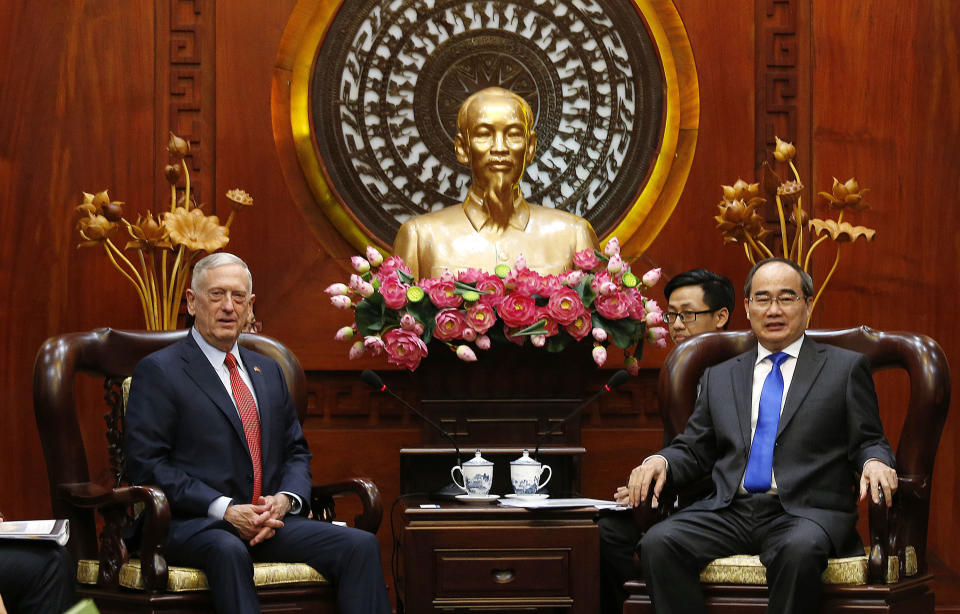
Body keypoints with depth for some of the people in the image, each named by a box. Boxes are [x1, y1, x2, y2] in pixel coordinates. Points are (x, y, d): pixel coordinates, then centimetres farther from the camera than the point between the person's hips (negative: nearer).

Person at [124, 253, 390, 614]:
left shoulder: (268, 371, 23)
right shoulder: (158, 371, 2)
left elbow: (296, 452, 23)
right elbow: (147, 463, -7)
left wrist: (285, 499, -2)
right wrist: (224, 510, -16)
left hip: (269, 522, 6)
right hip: (192, 525, -6)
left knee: (361, 545, -19)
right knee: (227, 550, -41)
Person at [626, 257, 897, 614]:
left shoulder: (846, 368, 13)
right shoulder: (719, 377, 23)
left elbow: (868, 443, 9)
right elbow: (694, 450, 21)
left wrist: (875, 461, -14)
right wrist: (660, 462, -1)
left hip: (806, 512, -3)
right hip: (730, 512, 3)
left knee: (801, 548, -39)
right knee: (658, 543, -26)